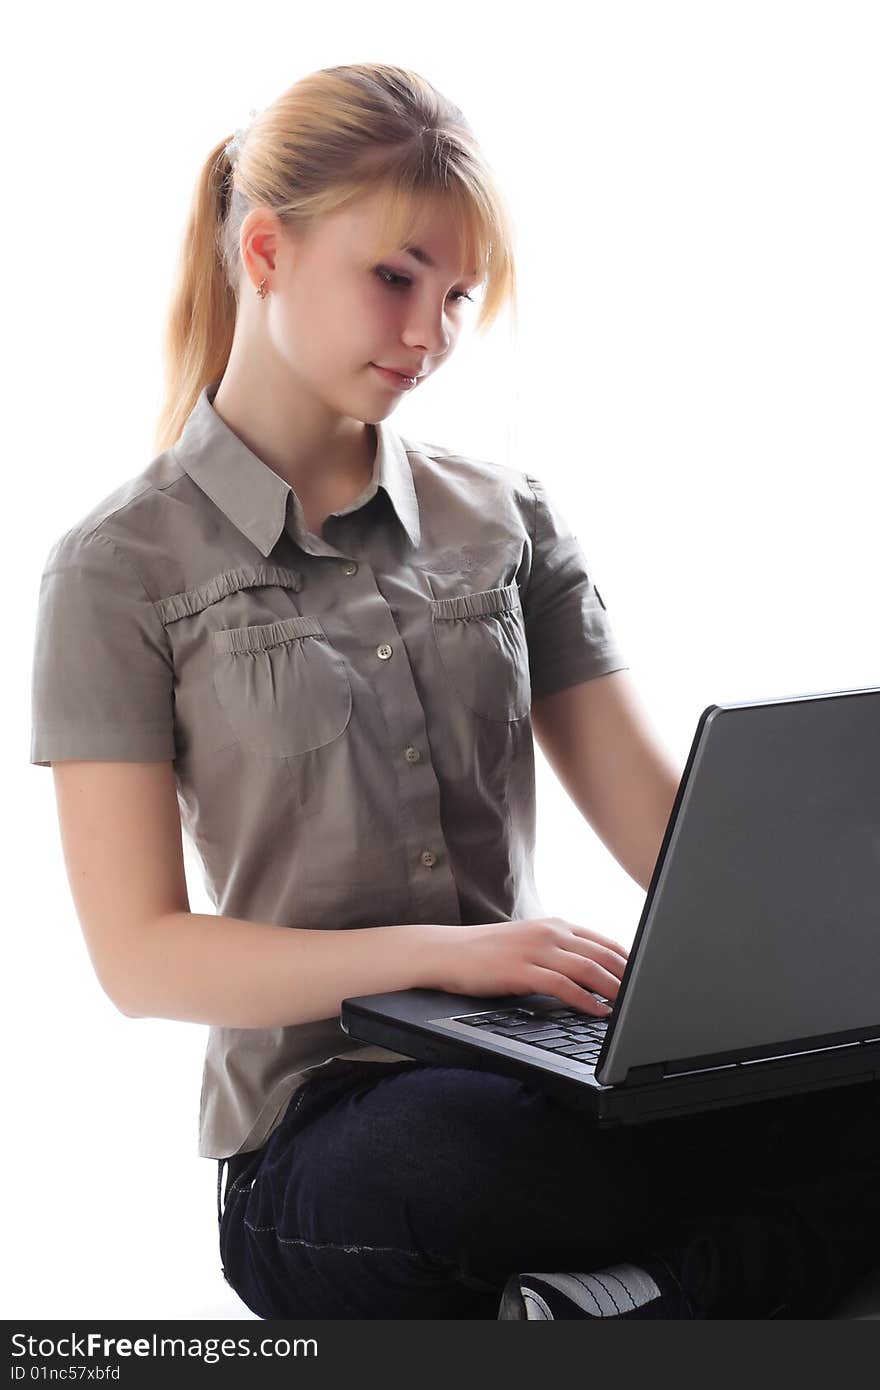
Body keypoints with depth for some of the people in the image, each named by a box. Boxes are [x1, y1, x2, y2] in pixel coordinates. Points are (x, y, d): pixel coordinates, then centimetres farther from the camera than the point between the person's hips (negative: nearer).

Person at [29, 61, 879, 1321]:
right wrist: (438, 952, -21)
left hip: (532, 1082, 4)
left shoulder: (508, 521, 13)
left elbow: (661, 818, 6)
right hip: (314, 1150, -4)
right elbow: (139, 955, -6)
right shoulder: (121, 570, 1)